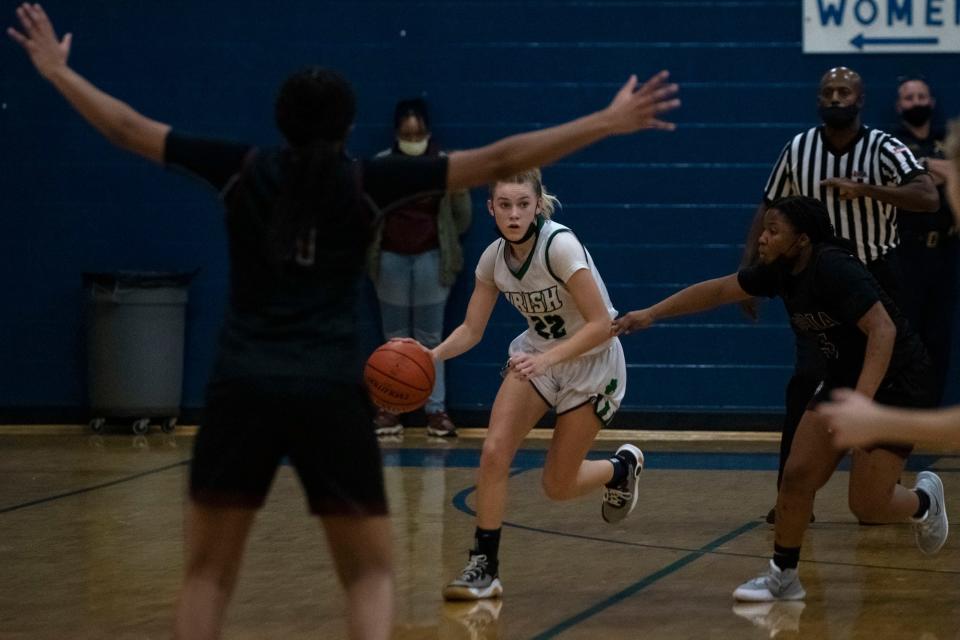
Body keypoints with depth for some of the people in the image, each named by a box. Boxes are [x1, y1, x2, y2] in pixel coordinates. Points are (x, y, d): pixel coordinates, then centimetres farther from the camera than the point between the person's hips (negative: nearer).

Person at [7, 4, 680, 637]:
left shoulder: (243, 171, 5)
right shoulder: (369, 182, 1)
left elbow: (129, 128, 14)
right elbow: (497, 161, -2)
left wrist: (57, 70, 29)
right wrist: (609, 122, 0)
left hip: (242, 388, 1)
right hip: (331, 394, -1)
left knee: (209, 572, 13)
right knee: (371, 573, 11)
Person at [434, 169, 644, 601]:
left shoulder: (561, 246, -28)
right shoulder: (494, 258, -9)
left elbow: (601, 325, -28)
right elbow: (471, 329, -2)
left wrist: (547, 359, -39)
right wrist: (433, 355, -21)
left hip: (591, 361, -5)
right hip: (537, 355, 5)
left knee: (558, 487, 0)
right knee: (494, 450, -17)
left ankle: (623, 467, 33)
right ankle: (484, 568, -8)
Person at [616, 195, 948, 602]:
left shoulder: (834, 269, -26)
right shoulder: (781, 271, -1)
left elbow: (883, 329, -33)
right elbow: (717, 291, 10)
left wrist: (861, 401, -40)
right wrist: (651, 314, 8)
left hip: (895, 384, -8)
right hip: (843, 379, 8)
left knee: (867, 505, -8)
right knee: (797, 476, -3)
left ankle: (924, 501, 24)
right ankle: (783, 577, 10)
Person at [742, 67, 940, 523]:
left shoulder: (884, 149, -13)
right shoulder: (797, 150, -4)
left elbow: (928, 198, -28)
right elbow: (770, 210, 4)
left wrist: (864, 190, -38)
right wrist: (748, 271, -5)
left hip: (876, 279, -1)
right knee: (805, 382, -9)